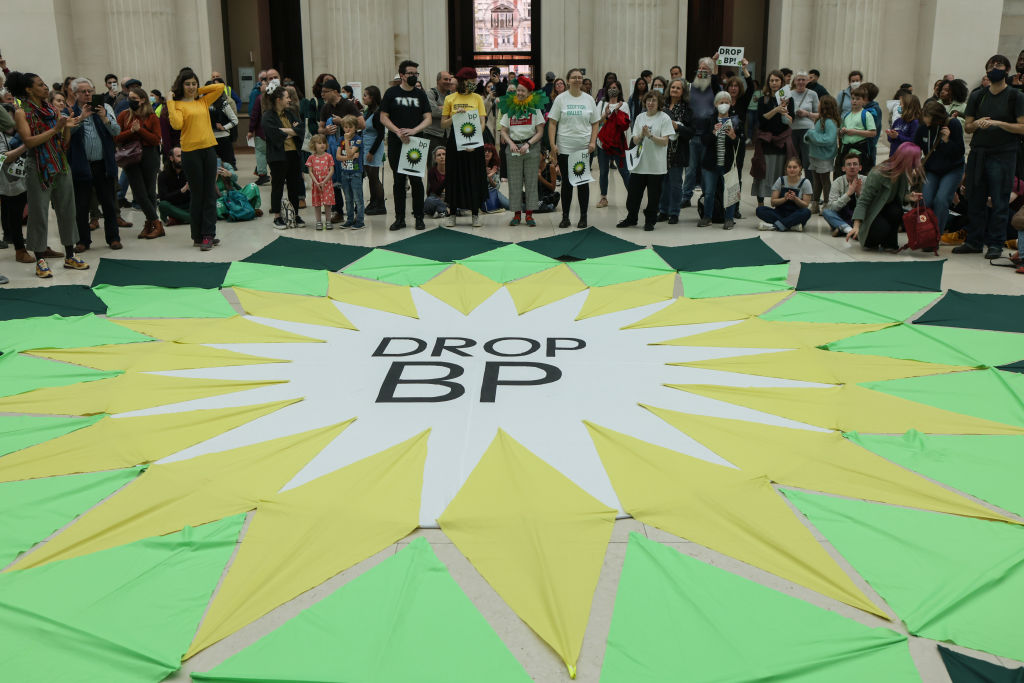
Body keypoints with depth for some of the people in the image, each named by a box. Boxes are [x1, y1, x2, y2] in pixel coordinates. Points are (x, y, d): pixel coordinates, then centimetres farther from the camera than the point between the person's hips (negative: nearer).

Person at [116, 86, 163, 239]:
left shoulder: (152, 117, 2)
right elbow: (116, 138, 2)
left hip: (149, 156, -2)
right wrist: (131, 131, -13)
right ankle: (156, 223, 2)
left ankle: (149, 223, 13)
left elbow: (156, 140, -6)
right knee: (139, 193, -4)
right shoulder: (123, 116, 8)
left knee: (150, 191, 2)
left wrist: (140, 130, -14)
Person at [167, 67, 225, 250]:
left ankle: (209, 234, 8)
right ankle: (198, 236, 9)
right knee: (197, 194, 1)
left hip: (209, 149, 5)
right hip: (191, 151, -5)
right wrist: (170, 103, -14)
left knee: (210, 193, 4)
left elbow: (221, 87, 11)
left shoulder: (203, 101, 13)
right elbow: (176, 124, -18)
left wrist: (200, 91, 9)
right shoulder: (178, 104, -1)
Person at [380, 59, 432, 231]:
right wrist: (398, 131, -13)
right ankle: (400, 218, 11)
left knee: (416, 180, 0)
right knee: (399, 180, 5)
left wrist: (414, 130, -14)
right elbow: (383, 117, 1)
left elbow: (428, 118, 4)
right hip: (396, 144, -1)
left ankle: (419, 217, 9)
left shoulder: (420, 94, 8)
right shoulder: (392, 93, 3)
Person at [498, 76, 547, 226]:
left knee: (531, 180, -1)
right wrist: (511, 144, -8)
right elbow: (503, 131, 8)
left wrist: (528, 144, -13)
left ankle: (529, 214, 4)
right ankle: (517, 213, 8)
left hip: (531, 147, -2)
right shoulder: (509, 108, 7)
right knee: (514, 181, 1)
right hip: (514, 147, 2)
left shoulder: (535, 108, 2)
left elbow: (540, 132, 0)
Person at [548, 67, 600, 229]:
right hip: (564, 148, -1)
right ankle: (565, 217, 12)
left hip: (584, 148, 1)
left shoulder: (589, 99, 7)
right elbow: (552, 123, -1)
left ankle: (583, 217, 12)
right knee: (566, 183, 4)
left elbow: (595, 123, 10)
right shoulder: (561, 99, 1)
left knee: (583, 182, 4)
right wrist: (552, 145, -9)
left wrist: (593, 142, -4)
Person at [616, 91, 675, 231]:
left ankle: (650, 220, 16)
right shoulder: (640, 118, 10)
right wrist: (642, 134, -14)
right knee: (633, 192, 6)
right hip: (639, 162, 4)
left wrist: (650, 135, -19)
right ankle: (631, 218, 22)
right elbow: (635, 141, 6)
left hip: (656, 164, -4)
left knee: (653, 195, 3)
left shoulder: (664, 118, -3)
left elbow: (664, 142, -10)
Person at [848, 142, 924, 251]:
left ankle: (889, 244, -7)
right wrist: (856, 226, -36)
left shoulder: (904, 173, -10)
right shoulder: (878, 174, -29)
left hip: (887, 207, 6)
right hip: (871, 211, -5)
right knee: (883, 229, -32)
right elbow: (863, 201, -27)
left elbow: (902, 195, 6)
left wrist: (909, 197, -21)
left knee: (896, 211, -29)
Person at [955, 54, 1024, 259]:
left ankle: (995, 244, 4)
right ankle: (974, 241, 16)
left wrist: (998, 123, -18)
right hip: (978, 153, 4)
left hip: (1003, 155, -4)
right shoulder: (978, 97, 13)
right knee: (975, 199, 7)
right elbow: (967, 127, 12)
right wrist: (977, 124, -9)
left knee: (999, 201, -3)